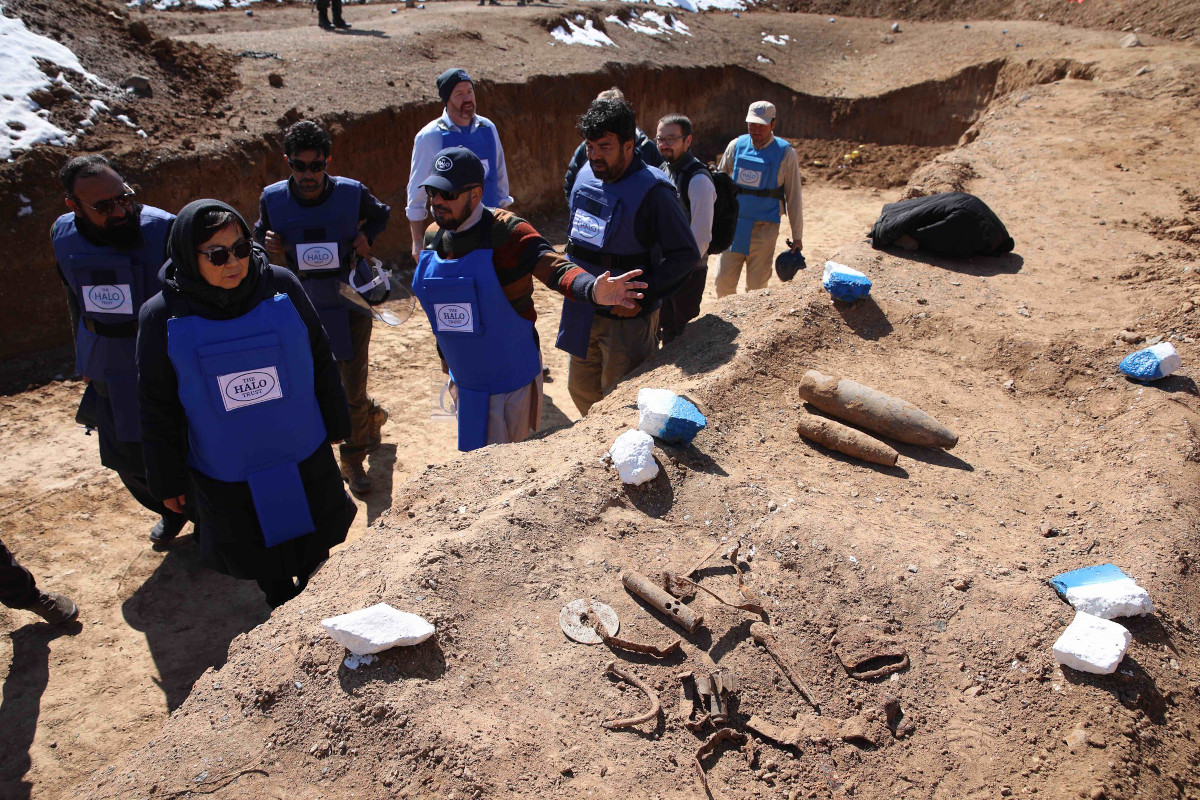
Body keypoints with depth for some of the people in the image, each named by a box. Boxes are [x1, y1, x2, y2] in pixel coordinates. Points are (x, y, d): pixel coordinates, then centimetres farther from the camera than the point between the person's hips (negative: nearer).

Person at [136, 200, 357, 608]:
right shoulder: (163, 317, -13)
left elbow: (321, 361, 0)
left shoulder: (281, 286, -12)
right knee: (262, 561, 19)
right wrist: (168, 481, 2)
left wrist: (336, 424, 8)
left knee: (316, 553, 20)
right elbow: (157, 409, -3)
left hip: (305, 458, 1)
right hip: (226, 476, -1)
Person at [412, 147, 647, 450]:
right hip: (463, 378, 7)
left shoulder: (508, 232, -20)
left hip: (510, 378, -6)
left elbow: (554, 268, -35)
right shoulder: (433, 237, 0)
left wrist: (592, 289, -56)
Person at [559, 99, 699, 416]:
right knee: (581, 388, 20)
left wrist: (643, 296, -23)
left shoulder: (652, 191, -18)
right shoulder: (586, 176, 4)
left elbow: (686, 255, -18)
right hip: (583, 311, 7)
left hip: (627, 316, -7)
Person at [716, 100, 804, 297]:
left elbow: (793, 198, 0)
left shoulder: (785, 153, -4)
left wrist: (797, 236, 2)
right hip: (734, 224, 3)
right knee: (723, 281, 3)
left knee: (756, 286, 3)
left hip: (764, 229, -3)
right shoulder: (737, 145, 2)